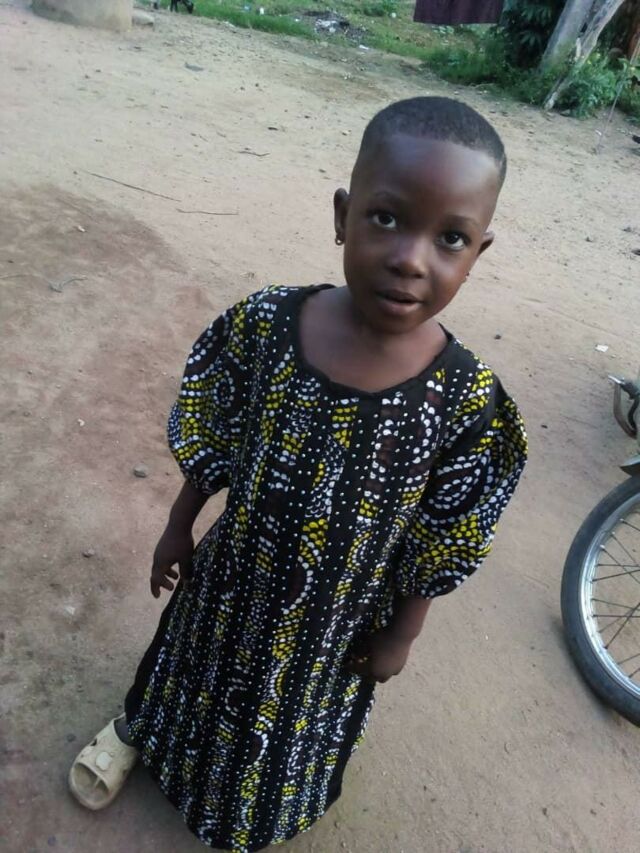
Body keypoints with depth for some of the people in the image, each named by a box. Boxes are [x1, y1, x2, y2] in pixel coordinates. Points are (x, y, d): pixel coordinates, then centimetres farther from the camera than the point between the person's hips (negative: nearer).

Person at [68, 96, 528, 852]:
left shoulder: (466, 400, -27)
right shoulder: (265, 324, -24)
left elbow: (440, 543, -13)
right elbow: (210, 447, -8)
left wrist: (401, 633, -2)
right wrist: (178, 529, 2)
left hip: (337, 615, 0)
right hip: (234, 574, 1)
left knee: (294, 706, 29)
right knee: (201, 668, 30)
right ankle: (138, 730, 66)